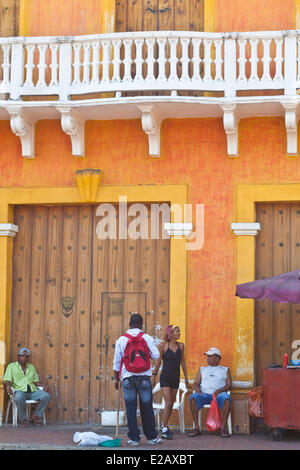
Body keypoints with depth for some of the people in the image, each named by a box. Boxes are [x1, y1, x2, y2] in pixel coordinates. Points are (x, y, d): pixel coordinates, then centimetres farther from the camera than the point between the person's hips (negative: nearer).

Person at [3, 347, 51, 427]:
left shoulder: (31, 366, 24)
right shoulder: (11, 366, 11)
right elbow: (7, 380, -1)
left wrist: (43, 385, 4)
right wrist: (8, 386, -23)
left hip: (32, 391, 4)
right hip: (19, 390, -4)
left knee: (47, 396, -22)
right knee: (19, 398, -41)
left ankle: (36, 416, -7)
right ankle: (23, 419, -18)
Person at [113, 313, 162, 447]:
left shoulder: (121, 340, 3)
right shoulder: (146, 337, 0)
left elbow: (117, 361, 5)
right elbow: (156, 355, -4)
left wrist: (116, 378, 14)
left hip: (127, 377, 0)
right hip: (144, 376, 0)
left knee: (131, 408, 5)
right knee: (147, 407, 8)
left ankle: (134, 438, 6)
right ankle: (151, 437, 14)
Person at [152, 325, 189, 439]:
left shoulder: (181, 346, 5)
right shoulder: (163, 346, -7)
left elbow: (183, 362, 13)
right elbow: (158, 361, 0)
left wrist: (186, 377, 15)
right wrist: (154, 376, 3)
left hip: (175, 378, 5)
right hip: (165, 377, -5)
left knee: (171, 404, 11)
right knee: (168, 402, -14)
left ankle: (164, 425, 27)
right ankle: (164, 430, -12)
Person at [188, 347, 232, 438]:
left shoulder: (225, 370, 23)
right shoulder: (202, 369, 28)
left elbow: (229, 385, 10)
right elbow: (195, 384, 18)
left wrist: (221, 390, -11)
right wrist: (198, 390, -6)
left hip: (219, 394, -2)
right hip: (204, 394, 2)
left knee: (227, 398, -37)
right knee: (193, 397, -32)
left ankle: (223, 428, -31)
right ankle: (196, 428, -29)